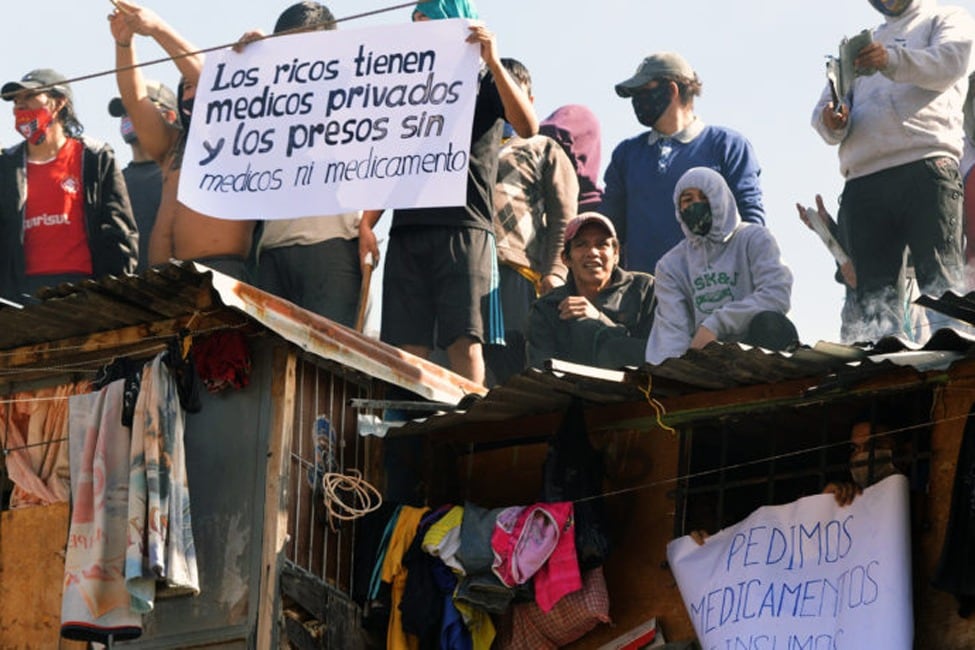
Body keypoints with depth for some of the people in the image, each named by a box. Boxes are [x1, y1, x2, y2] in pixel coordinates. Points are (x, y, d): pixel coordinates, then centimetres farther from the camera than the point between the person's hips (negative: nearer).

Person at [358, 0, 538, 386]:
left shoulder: (483, 80, 9)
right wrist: (366, 224, 7)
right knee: (408, 346, -4)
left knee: (463, 340, -12)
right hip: (407, 229, 4)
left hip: (463, 227, -4)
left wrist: (493, 62, -16)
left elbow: (527, 127, -11)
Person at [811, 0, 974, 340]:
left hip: (924, 168, -4)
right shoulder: (859, 45, 34)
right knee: (871, 293, -8)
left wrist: (893, 60, -23)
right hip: (862, 181, 4)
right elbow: (824, 109, 22)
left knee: (941, 283, -17)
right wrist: (832, 122, -4)